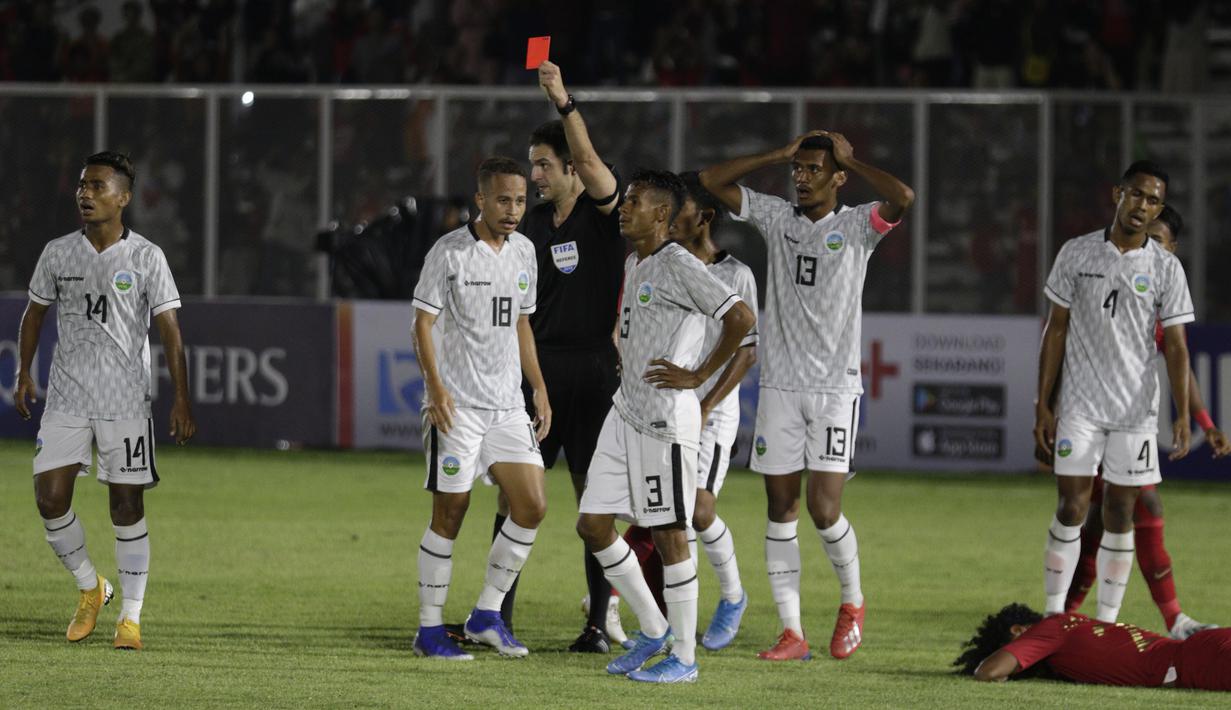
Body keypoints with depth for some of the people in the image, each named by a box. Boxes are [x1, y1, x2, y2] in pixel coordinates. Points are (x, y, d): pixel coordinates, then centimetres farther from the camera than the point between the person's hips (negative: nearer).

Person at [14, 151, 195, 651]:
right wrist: (24, 373, 9)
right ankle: (90, 588, 16)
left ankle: (131, 615, 7)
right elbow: (34, 313, 18)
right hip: (66, 398, 3)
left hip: (125, 401, -3)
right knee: (50, 497, -7)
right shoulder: (58, 253, 6)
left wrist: (181, 400, -8)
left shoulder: (146, 258, -3)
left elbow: (169, 331, -3)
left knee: (127, 504, -2)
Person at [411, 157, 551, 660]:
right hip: (457, 404, -6)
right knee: (450, 514, -4)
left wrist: (538, 388, 17)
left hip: (507, 405, 6)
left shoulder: (523, 251, 11)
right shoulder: (449, 252, -7)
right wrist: (436, 387, -19)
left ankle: (487, 615, 10)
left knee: (532, 506, -2)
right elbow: (423, 321, -8)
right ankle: (429, 628, 5)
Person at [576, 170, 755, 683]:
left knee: (668, 532, -3)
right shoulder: (634, 264, 15)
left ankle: (684, 656, 6)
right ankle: (652, 630, 21)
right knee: (592, 525, 8)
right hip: (624, 414, 9)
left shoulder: (678, 265, -13)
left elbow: (741, 317, -21)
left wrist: (698, 376, -17)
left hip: (664, 420, -9)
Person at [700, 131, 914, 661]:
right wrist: (778, 155, 1)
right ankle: (791, 633, 4)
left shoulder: (857, 225, -2)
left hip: (835, 388, -4)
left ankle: (852, 602, 16)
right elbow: (711, 181, 5)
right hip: (780, 384, 4)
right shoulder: (776, 217, 8)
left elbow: (902, 198, -22)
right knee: (781, 509, 1)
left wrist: (849, 159, -9)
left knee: (823, 508, -11)